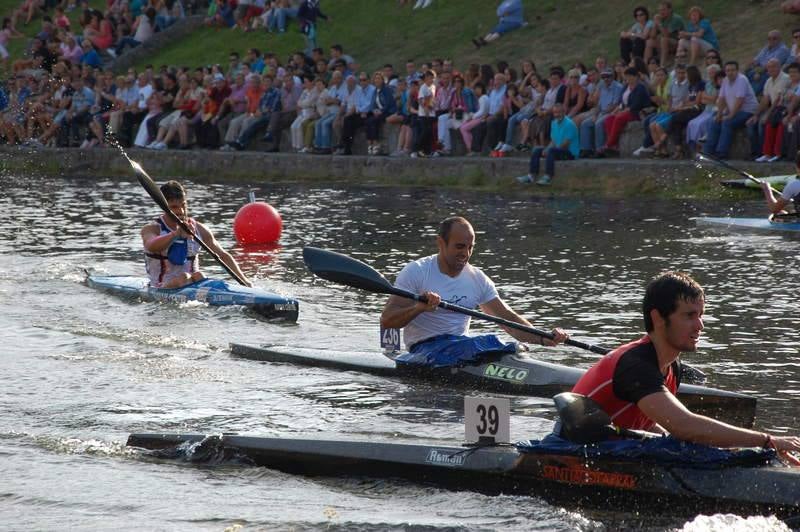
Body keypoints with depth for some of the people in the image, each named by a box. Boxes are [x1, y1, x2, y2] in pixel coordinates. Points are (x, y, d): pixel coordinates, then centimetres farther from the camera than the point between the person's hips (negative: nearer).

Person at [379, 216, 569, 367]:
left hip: (461, 344, 5)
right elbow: (386, 321, -10)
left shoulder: (477, 279, 12)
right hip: (424, 349, -5)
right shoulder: (416, 271, -3)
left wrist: (543, 339, -8)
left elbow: (509, 319, 9)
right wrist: (420, 307, -29)